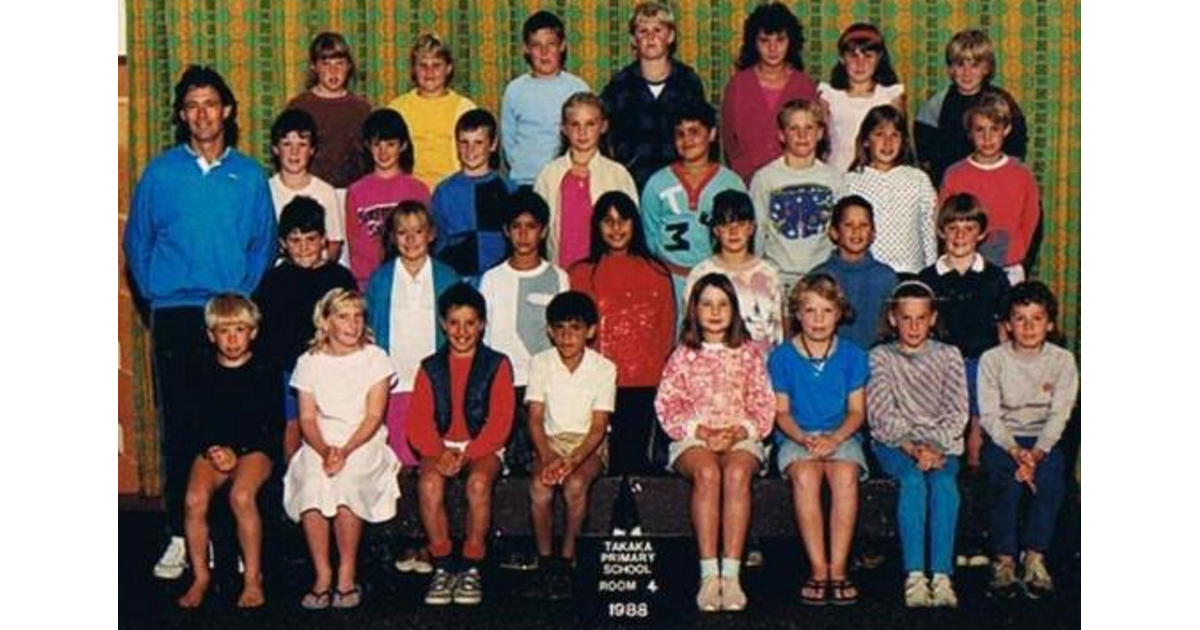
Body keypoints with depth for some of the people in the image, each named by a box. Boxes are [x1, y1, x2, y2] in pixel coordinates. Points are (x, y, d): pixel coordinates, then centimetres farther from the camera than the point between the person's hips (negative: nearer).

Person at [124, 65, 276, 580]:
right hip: (175, 315, 0)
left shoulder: (248, 174, 7)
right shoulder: (160, 171, 5)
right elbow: (137, 241, 8)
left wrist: (244, 294, -1)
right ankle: (180, 535, 8)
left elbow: (264, 244, 9)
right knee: (178, 425, 1)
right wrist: (154, 293, 0)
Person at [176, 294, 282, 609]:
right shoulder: (206, 376, 12)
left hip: (255, 448, -3)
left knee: (241, 495, -32)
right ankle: (200, 576, -6)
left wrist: (236, 452, -12)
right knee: (194, 499, -24)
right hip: (212, 449, 3)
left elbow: (273, 425, -1)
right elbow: (198, 423, 10)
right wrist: (212, 450, -11)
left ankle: (253, 577, -18)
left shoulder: (264, 373, 3)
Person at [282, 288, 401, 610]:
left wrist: (345, 451, -19)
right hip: (320, 444, 2)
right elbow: (307, 419, 2)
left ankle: (347, 574, -18)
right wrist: (325, 451, -18)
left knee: (344, 481, -32)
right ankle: (322, 575, -19)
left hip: (364, 443, -2)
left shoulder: (375, 359, 3)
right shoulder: (309, 362, 8)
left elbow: (373, 418, -5)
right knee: (312, 484, -30)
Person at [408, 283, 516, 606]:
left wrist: (467, 455, -19)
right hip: (441, 446, 2)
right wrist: (439, 453, -20)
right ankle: (443, 567, -19)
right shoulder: (430, 368, 7)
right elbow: (420, 422, 0)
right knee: (429, 483, -30)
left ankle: (471, 568, -21)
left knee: (478, 482, -34)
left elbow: (500, 422, -7)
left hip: (483, 446, -2)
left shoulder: (497, 365, 1)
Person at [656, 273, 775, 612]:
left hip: (741, 437, 0)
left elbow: (764, 405, 9)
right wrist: (701, 431, -11)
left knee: (737, 473, -35)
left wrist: (739, 432, -10)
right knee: (707, 473, -36)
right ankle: (709, 574, -39)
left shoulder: (749, 354, 15)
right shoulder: (682, 356, 14)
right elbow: (667, 406, 5)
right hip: (694, 438, 0)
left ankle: (731, 574, -40)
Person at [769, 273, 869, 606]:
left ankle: (838, 569, -29)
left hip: (841, 436, 1)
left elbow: (856, 410, 4)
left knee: (845, 475, -32)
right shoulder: (782, 357, 5)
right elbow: (782, 412, 4)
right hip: (796, 438, 0)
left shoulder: (852, 355, 8)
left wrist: (834, 438, -14)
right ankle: (818, 569, -30)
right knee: (805, 475, -33)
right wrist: (804, 438, -15)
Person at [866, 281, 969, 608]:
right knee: (913, 480, -32)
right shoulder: (880, 356, 9)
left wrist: (935, 447, -14)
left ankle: (942, 576, -37)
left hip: (941, 444, 1)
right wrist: (910, 447, -17)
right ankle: (914, 576, -37)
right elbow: (881, 414, -2)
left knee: (944, 481, -31)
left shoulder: (949, 355, 13)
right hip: (893, 443, -1)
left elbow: (957, 412, 3)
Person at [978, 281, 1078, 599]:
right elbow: (989, 415, -6)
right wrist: (1015, 450, -23)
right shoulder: (992, 359, -1)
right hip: (1002, 438, -1)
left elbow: (1059, 415, -6)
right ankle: (1004, 559, -22)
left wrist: (1037, 453, -22)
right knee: (1008, 479, -31)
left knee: (1050, 478, -30)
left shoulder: (1062, 360, 2)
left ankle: (1035, 557, -22)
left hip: (1044, 439, 1)